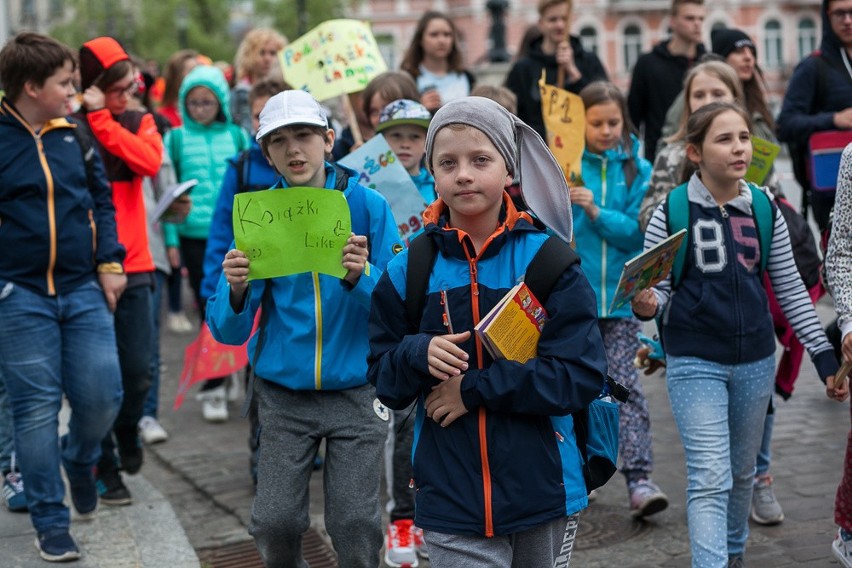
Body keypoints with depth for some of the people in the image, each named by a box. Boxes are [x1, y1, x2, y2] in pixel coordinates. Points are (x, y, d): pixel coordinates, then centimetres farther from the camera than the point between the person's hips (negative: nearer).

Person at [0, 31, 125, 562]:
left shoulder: (74, 135, 7)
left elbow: (101, 199, 14)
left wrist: (110, 263, 5)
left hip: (83, 290, 4)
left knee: (102, 395, -1)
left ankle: (81, 459, 34)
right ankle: (51, 522, 13)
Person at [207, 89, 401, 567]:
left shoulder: (368, 205, -5)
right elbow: (230, 331, -5)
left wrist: (360, 278, -28)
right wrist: (236, 291, -25)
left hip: (357, 390, -1)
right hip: (284, 394, 1)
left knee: (355, 527, -1)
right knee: (275, 524, 0)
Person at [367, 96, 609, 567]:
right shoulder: (408, 271, 0)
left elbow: (582, 376, -12)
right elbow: (384, 383, 5)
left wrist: (474, 387, -16)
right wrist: (418, 353, -16)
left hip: (544, 491, 0)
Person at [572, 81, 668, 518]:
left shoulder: (637, 170, 4)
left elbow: (638, 233, -4)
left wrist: (596, 211, -18)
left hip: (620, 291, 0)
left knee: (626, 384, -6)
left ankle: (639, 480, -7)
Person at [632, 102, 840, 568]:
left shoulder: (765, 210, 1)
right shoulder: (671, 213, -8)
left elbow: (790, 289, 7)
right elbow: (658, 290, -3)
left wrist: (822, 352, 6)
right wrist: (645, 305, -26)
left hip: (755, 360, 4)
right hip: (694, 360, -4)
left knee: (741, 471, 19)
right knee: (710, 478, -10)